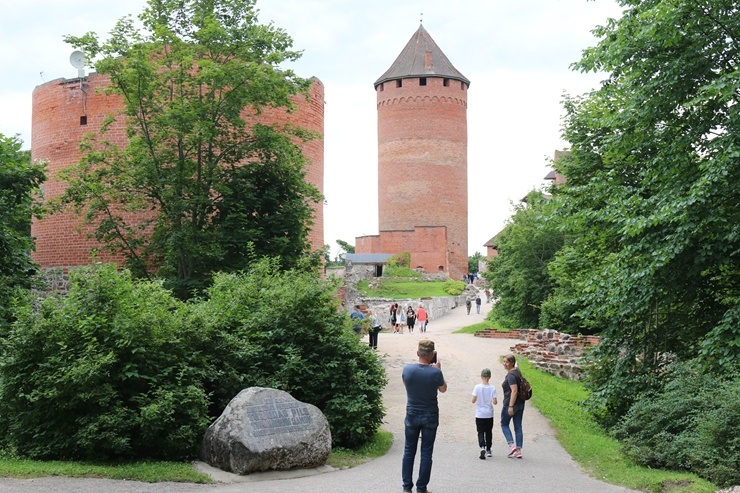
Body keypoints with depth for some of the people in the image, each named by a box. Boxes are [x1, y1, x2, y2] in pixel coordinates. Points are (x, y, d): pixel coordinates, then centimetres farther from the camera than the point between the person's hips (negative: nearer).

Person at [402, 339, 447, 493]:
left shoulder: (407, 369, -11)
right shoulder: (435, 372, -17)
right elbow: (443, 389, 3)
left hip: (412, 415, 2)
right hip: (430, 417, -2)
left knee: (409, 451, 11)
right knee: (426, 453, 6)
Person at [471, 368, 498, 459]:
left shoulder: (477, 387, -10)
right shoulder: (492, 388, -8)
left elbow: (473, 400, -13)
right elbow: (495, 402, -11)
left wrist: (475, 399, 8)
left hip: (479, 415, -1)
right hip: (489, 414, 2)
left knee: (480, 432, 1)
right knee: (489, 432, 16)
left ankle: (482, 447, -22)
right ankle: (488, 450, 23)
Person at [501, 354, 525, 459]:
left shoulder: (511, 375, -20)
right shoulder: (517, 371, 6)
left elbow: (514, 391, -27)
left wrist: (510, 406, -28)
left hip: (511, 404, -8)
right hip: (520, 404, 8)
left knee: (504, 424, 10)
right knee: (518, 427, 9)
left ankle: (512, 445, -3)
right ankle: (518, 450, 9)